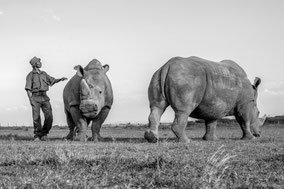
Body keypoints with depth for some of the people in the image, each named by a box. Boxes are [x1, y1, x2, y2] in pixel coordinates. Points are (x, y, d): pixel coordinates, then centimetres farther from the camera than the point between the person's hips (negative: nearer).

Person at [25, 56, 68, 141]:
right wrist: (31, 100, -14)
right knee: (36, 118, -9)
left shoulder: (43, 74, 17)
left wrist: (60, 79, -1)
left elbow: (52, 81, 19)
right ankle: (37, 136, 4)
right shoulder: (30, 75, 2)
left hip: (44, 97, 4)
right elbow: (28, 89, -3)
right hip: (35, 97, -4)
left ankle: (44, 134, 7)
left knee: (49, 117, -8)